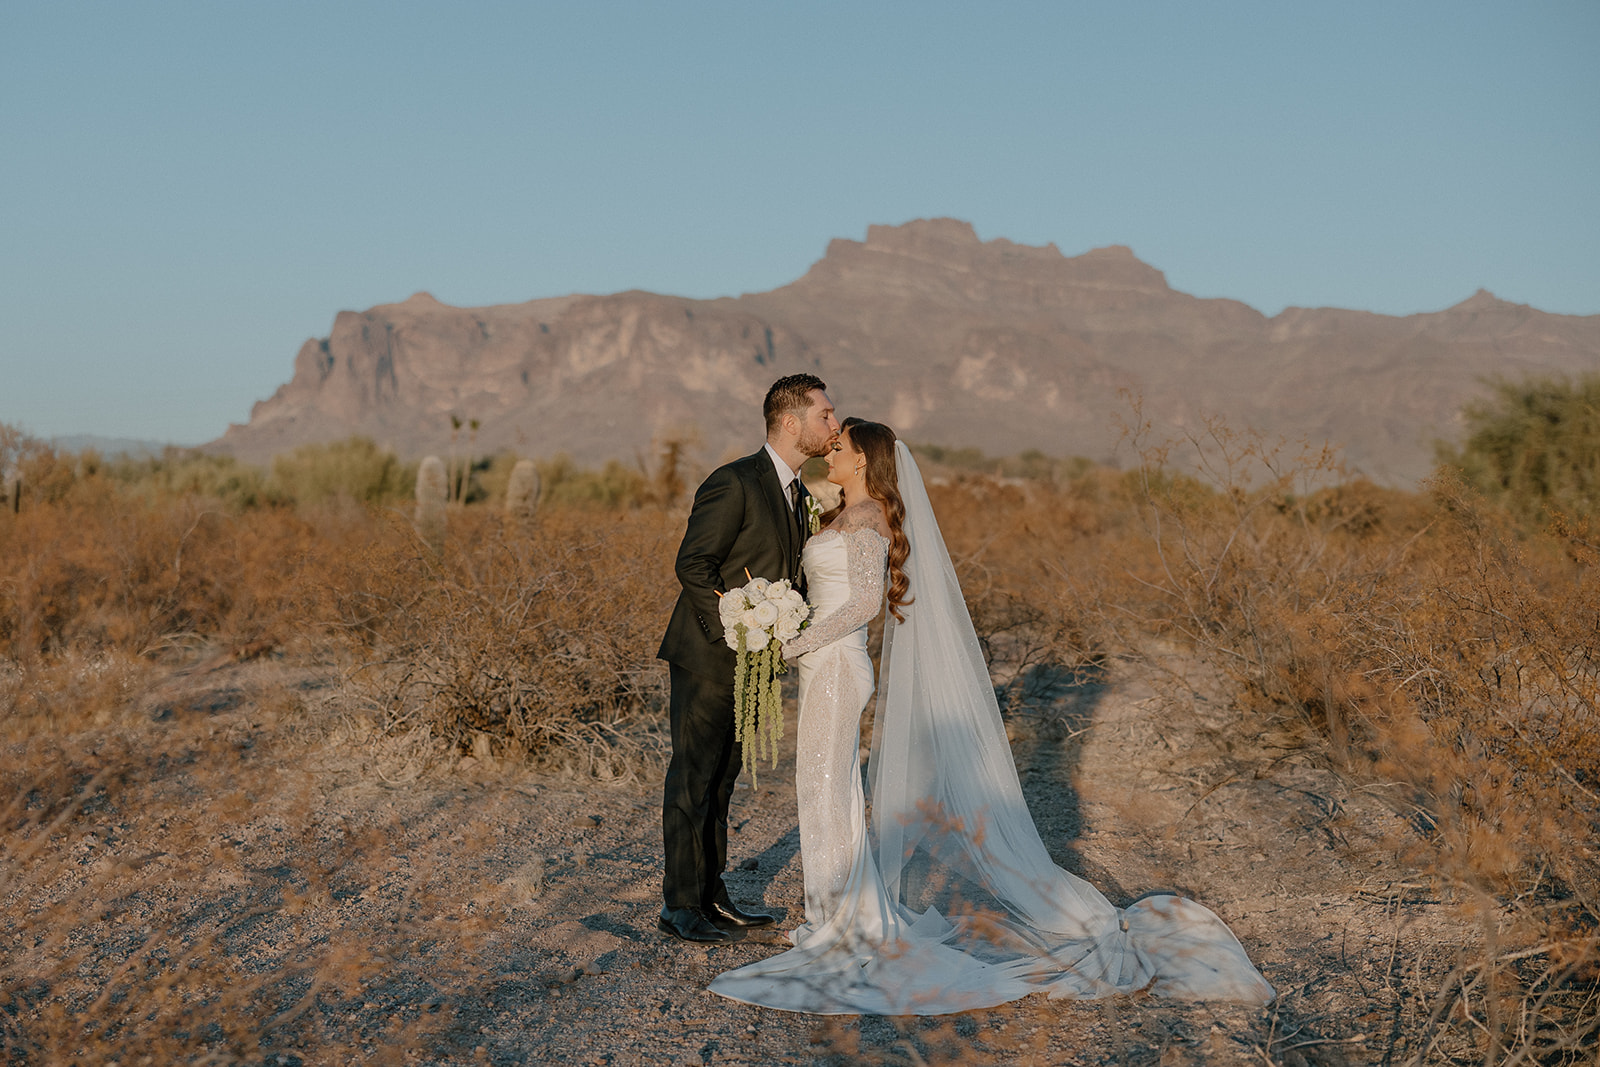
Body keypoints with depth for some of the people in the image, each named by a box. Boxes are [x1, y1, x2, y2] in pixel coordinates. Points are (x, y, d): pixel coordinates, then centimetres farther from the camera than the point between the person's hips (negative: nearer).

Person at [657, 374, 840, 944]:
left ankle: (711, 895, 25)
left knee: (721, 777, 15)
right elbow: (692, 565, -19)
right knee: (693, 778, 0)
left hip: (747, 660, 9)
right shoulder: (734, 483, -18)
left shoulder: (797, 492, 11)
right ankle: (680, 905, 9)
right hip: (708, 654, -9)